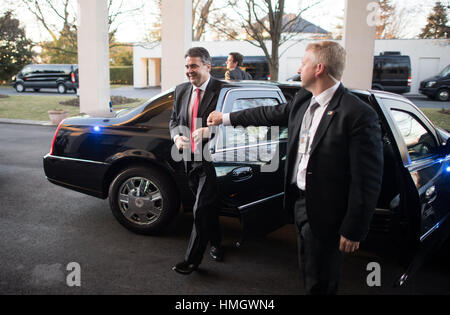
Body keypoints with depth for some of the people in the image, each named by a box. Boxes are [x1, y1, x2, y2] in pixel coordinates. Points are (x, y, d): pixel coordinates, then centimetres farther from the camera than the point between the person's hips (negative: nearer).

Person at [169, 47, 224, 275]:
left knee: (201, 209, -4)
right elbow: (174, 120, 15)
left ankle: (192, 260, 9)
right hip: (190, 158, 6)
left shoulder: (222, 90, -13)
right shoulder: (181, 90, 9)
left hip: (211, 159, -6)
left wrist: (209, 131, -30)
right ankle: (215, 243, 40)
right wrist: (177, 136, -6)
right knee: (208, 206, 20)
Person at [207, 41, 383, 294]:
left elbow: (368, 179, -20)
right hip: (300, 200, 8)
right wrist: (227, 118, 28)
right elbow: (271, 113, 21)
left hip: (325, 213, -7)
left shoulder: (358, 114, -21)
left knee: (320, 282, 9)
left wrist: (354, 230, -18)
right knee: (308, 271, 24)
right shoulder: (303, 100, 3)